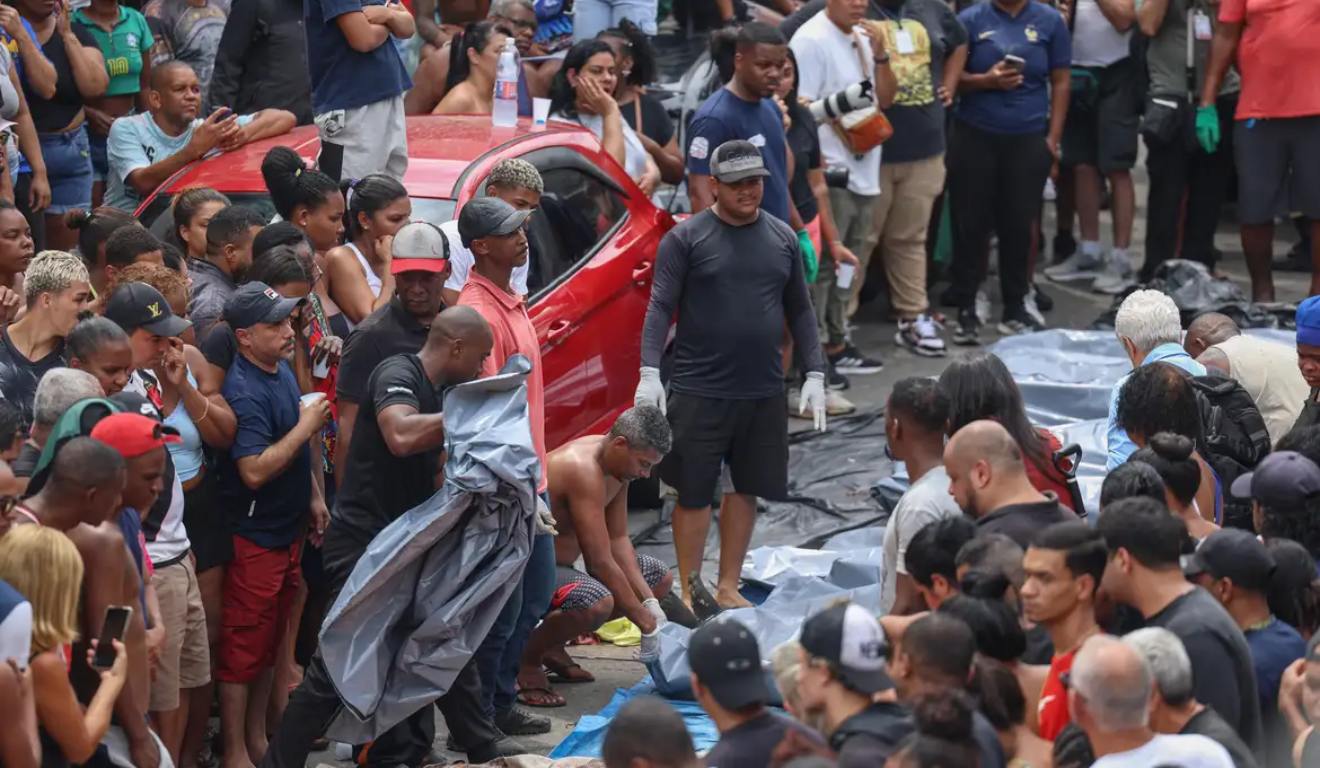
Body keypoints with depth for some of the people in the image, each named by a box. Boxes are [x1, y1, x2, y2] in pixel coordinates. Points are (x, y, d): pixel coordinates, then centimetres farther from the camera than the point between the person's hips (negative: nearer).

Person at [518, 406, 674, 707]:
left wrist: (650, 604, -5)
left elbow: (618, 540, 7)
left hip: (561, 563, 11)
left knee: (660, 578, 13)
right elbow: (600, 563, -28)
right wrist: (647, 625, -21)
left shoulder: (616, 464, 2)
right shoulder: (583, 470, -28)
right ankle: (525, 657, -10)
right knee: (598, 603, -38)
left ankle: (552, 642, 13)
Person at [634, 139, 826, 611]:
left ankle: (728, 587, 21)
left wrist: (815, 375, 8)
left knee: (748, 488, 10)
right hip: (700, 391, -4)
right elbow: (661, 306, -8)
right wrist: (649, 372, -19)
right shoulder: (686, 238, -4)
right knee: (694, 492, 1)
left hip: (764, 393, 4)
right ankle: (690, 590, 12)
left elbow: (799, 310, 15)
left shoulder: (782, 239, 10)